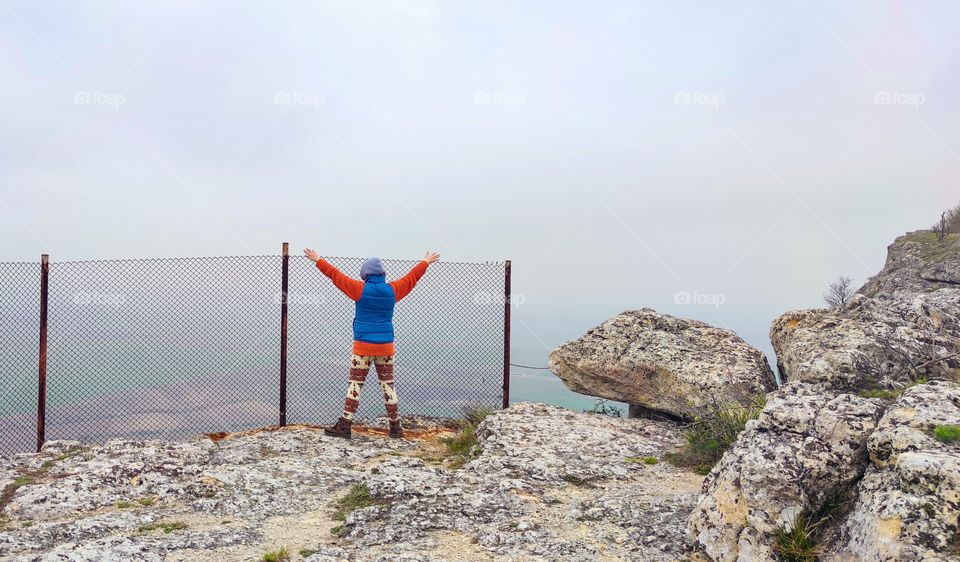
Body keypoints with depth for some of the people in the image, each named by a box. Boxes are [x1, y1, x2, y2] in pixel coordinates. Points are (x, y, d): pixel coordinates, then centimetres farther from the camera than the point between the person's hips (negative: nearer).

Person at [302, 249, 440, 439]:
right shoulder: (392, 290, 2)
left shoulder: (360, 289, -5)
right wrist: (426, 262, 33)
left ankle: (344, 425, 6)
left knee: (355, 384, 3)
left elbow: (336, 275, 4)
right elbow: (412, 277, 17)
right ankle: (395, 427, 13)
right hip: (386, 346, 3)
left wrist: (318, 260, 17)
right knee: (388, 384, 9)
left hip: (363, 345, -3)